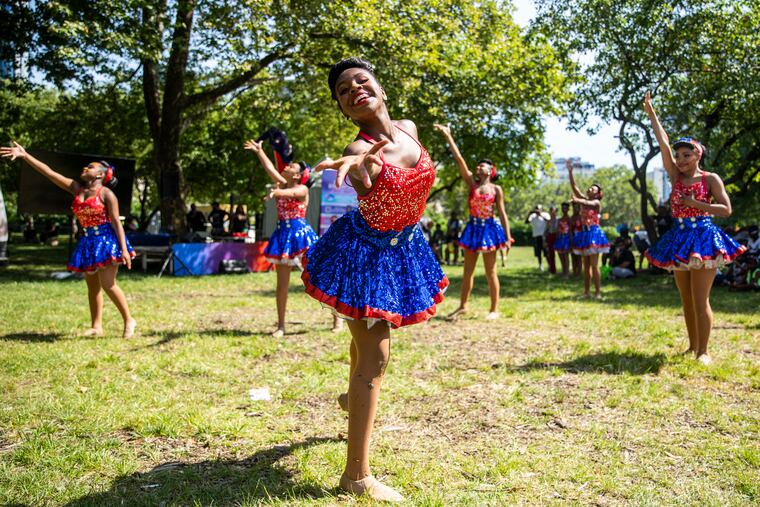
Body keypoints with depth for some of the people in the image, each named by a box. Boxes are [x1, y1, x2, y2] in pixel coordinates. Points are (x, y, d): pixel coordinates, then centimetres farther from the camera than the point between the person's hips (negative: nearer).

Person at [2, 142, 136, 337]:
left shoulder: (106, 193, -8)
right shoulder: (77, 189, 9)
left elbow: (116, 221, -12)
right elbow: (49, 172, 8)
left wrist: (124, 249, -18)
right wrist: (24, 156, 2)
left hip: (107, 239, -7)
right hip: (88, 242, 7)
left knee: (108, 284, -13)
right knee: (92, 286, 10)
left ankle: (129, 320, 0)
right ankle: (96, 326, 17)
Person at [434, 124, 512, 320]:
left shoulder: (496, 189, 0)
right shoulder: (472, 184, 4)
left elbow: (502, 213, 0)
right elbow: (459, 159, -1)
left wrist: (507, 236, -7)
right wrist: (448, 136, -5)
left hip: (489, 229, -3)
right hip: (473, 228, 3)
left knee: (490, 272, 1)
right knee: (468, 270, 9)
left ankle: (494, 309, 10)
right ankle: (462, 306, 19)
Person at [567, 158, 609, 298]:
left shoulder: (597, 202, -6)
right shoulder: (583, 199, 10)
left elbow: (588, 204, -28)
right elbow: (574, 186, 3)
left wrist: (577, 200, -46)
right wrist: (570, 172, -5)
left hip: (593, 233, -7)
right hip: (584, 234, 7)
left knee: (594, 265, -7)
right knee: (585, 266, 9)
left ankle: (598, 292, -4)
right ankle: (587, 291, 14)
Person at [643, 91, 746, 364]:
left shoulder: (710, 178, -2)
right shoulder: (676, 177, 9)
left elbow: (726, 209, -8)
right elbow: (664, 144, 3)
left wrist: (696, 204, -17)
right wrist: (652, 114, 0)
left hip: (703, 237, -5)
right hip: (679, 239, 5)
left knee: (700, 300, -7)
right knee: (686, 300, 10)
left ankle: (703, 351, 0)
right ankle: (693, 346, 20)